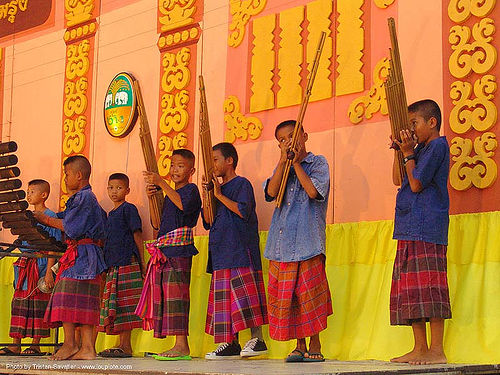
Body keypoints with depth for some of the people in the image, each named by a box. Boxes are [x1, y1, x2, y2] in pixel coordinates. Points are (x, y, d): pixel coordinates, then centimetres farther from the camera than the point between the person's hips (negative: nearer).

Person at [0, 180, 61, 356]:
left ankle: (36, 345, 1)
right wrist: (21, 268, 16)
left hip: (40, 264, -7)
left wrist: (49, 271, -16)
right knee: (19, 301, 4)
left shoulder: (50, 216, -5)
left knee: (37, 304, -4)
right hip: (25, 264, 7)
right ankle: (15, 345, 6)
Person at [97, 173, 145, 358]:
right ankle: (122, 345, 9)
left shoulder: (129, 209, -2)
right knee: (114, 306, 6)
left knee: (124, 305, -11)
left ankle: (125, 346, -11)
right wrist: (107, 263, 21)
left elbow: (137, 234, -6)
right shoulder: (110, 214, 23)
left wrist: (141, 261, -11)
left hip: (127, 263, -9)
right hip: (113, 265, 9)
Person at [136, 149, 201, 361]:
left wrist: (161, 183, -25)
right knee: (165, 294, 6)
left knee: (176, 293, -13)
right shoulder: (170, 194, 24)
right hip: (164, 251, 9)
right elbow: (158, 222, 23)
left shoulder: (191, 189, -3)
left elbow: (184, 204, -26)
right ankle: (180, 347, 9)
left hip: (179, 248, -9)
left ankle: (181, 346, -13)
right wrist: (152, 196, 11)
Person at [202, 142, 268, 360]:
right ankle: (231, 344, 6)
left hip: (240, 251, -8)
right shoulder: (217, 188, 21)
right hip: (221, 252, 8)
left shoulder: (241, 184, -1)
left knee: (243, 292, -13)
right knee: (225, 298, 4)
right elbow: (208, 222, 17)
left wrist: (219, 195, -11)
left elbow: (243, 211, -16)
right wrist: (206, 195, 7)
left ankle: (257, 339, -12)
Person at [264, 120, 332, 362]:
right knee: (285, 295, 4)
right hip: (282, 242, 5)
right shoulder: (282, 166, 18)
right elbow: (271, 192, -1)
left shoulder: (318, 163, 4)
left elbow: (313, 191, -14)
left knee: (309, 293, -5)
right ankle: (300, 346, 13)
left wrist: (296, 162, -6)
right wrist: (284, 161, -5)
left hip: (308, 240, -5)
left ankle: (315, 346, 6)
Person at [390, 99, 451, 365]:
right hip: (410, 230, 10)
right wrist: (401, 151, 17)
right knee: (411, 291, 8)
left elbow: (416, 184, -11)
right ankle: (420, 348, 12)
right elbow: (398, 179, 26)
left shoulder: (437, 146, -6)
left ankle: (437, 350, -10)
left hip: (427, 228, -10)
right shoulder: (422, 149, 21)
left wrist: (408, 153, -2)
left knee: (428, 288, -11)